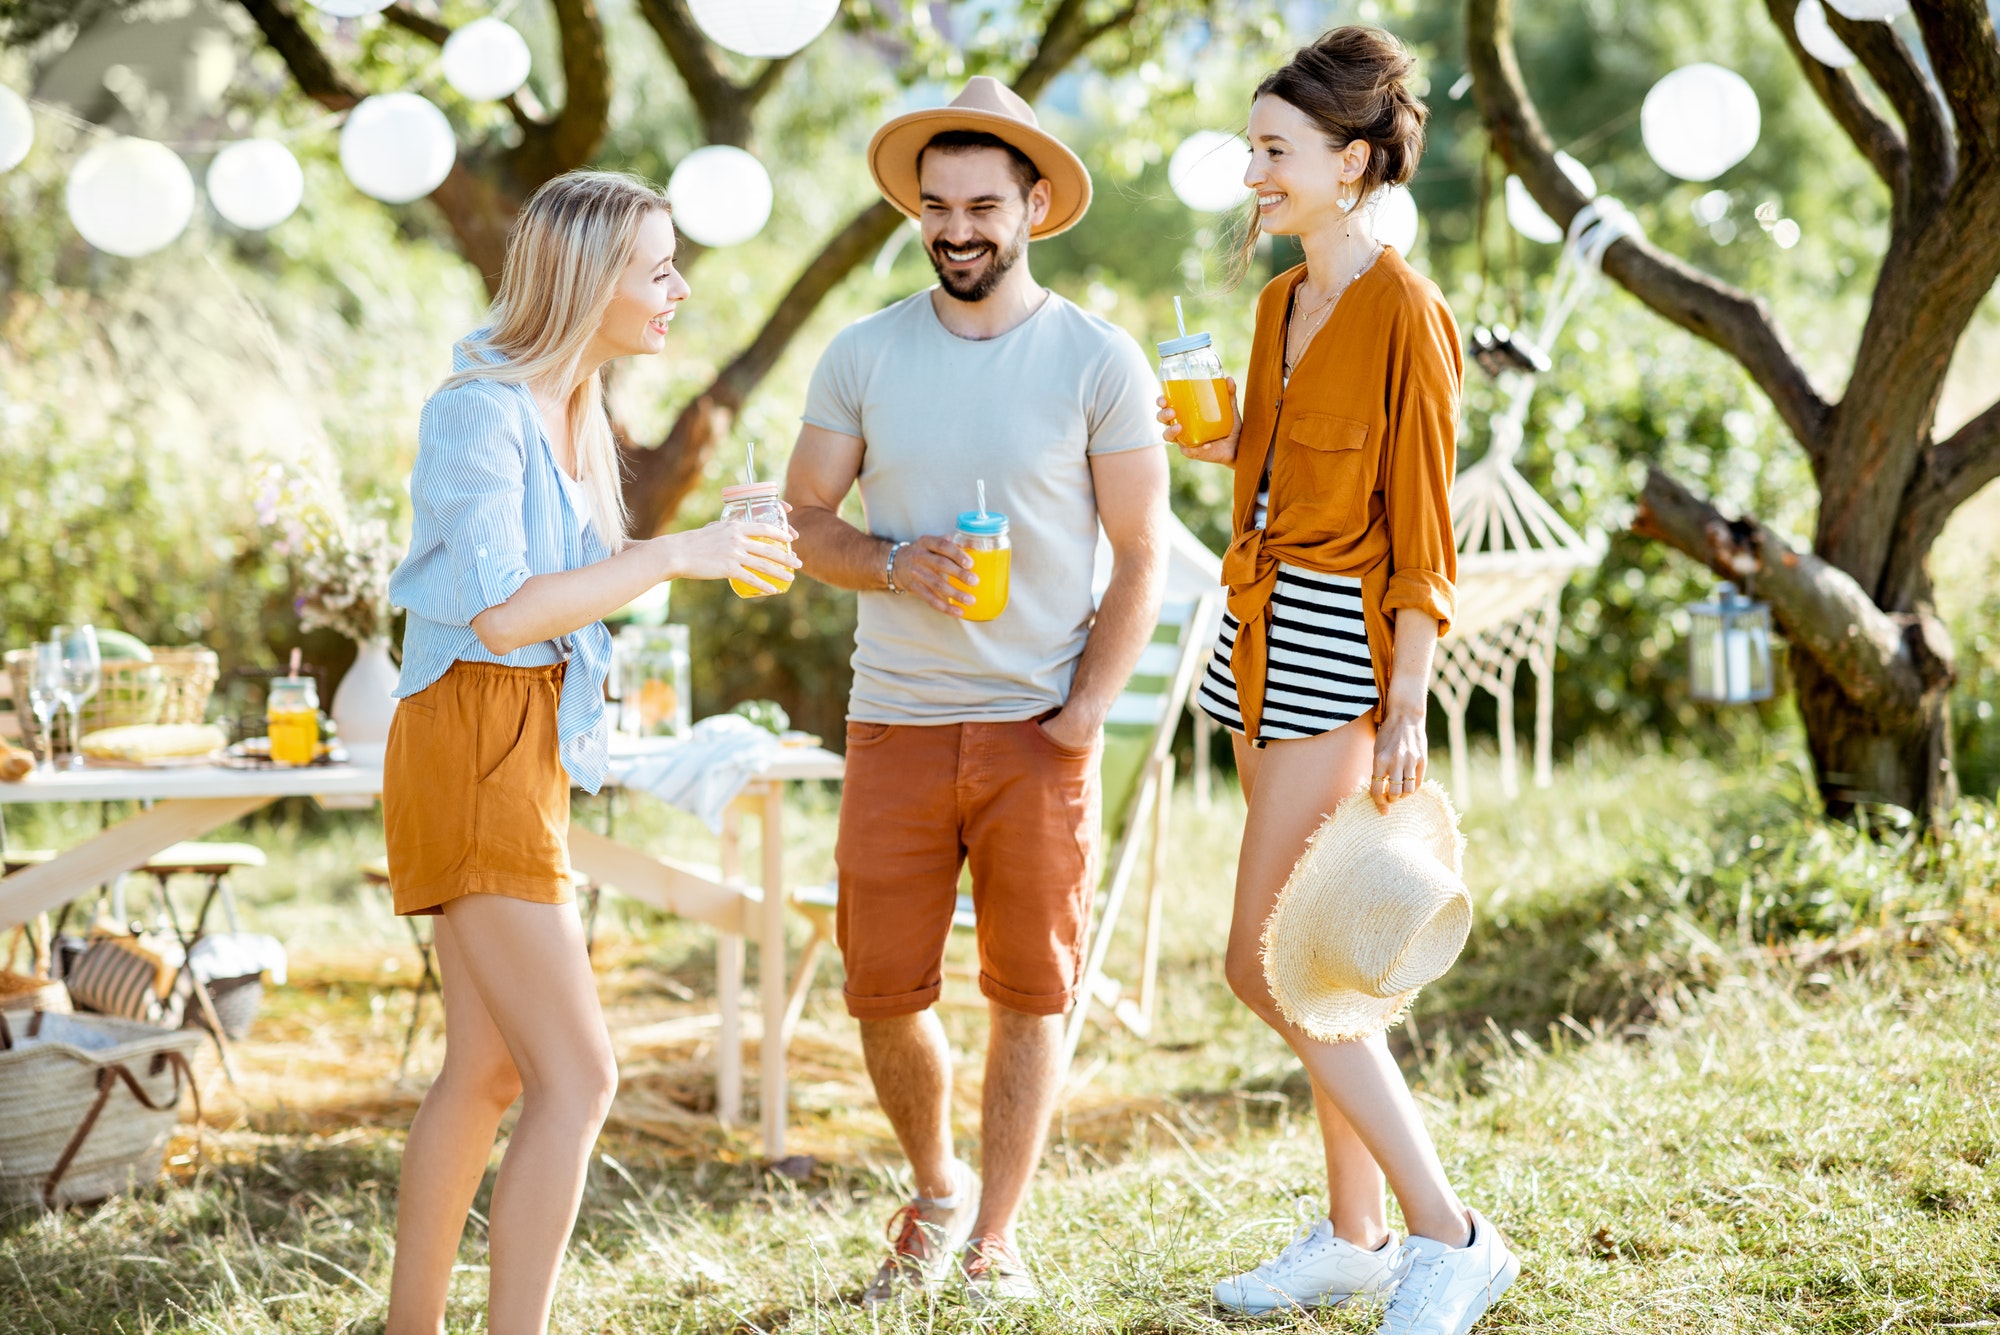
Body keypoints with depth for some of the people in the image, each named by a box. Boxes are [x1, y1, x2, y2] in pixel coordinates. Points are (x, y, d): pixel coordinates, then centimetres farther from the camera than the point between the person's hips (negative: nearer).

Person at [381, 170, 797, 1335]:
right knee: (579, 1077, -13)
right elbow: (500, 612, -22)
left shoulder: (567, 410, 13)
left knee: (491, 1069, 13)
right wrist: (673, 556, -19)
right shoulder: (482, 408, -15)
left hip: (529, 752, 10)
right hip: (473, 751, -10)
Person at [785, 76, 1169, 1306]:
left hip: (1039, 730, -2)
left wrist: (1082, 718, -9)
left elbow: (1141, 558, 0)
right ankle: (937, 1191, 29)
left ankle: (996, 1240, 16)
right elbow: (803, 520, 9)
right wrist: (895, 564, -12)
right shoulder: (863, 355, 4)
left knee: (1033, 994, 2)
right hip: (895, 726, 2)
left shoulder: (1098, 361, -3)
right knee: (885, 993, 3)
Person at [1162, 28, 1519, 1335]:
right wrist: (1220, 448, 4)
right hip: (1262, 636, 9)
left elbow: (1422, 526, -14)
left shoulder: (1406, 314, -14)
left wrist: (1407, 710, -17)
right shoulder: (1284, 300, 12)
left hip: (1342, 643, -9)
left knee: (1267, 962, -12)